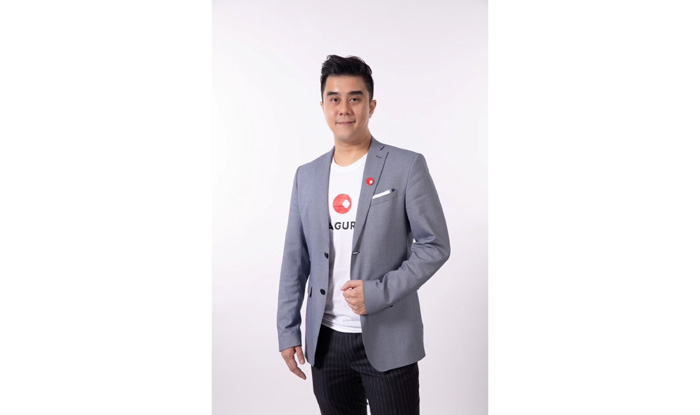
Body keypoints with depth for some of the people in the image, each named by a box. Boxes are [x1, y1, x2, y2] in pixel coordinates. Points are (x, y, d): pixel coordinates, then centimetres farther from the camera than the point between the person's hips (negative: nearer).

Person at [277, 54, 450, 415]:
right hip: (325, 341, 4)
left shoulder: (407, 167, -6)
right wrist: (288, 331, 7)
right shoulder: (307, 176, 7)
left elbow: (434, 246, -6)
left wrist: (379, 292, -17)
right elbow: (295, 259, 10)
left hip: (388, 341, -4)